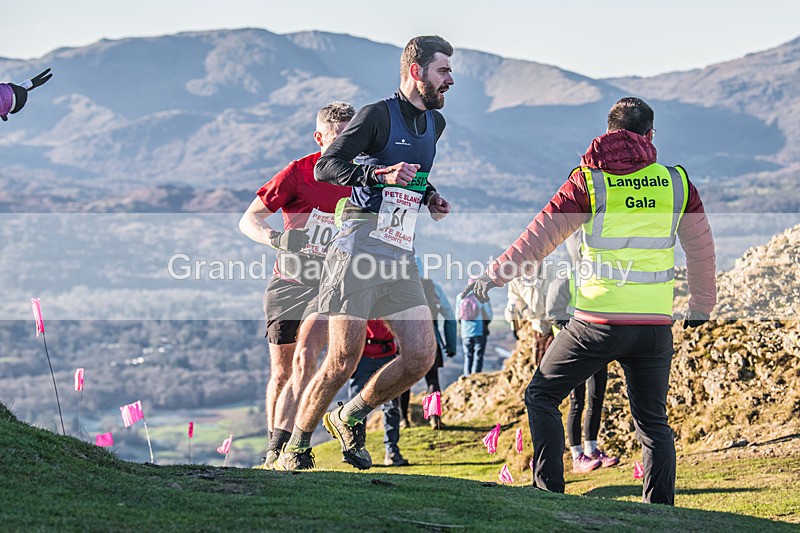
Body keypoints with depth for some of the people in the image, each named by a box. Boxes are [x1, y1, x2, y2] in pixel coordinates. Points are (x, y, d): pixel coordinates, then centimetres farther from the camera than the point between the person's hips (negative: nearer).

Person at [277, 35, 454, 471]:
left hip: (401, 256, 7)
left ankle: (350, 418, 18)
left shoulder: (435, 122, 17)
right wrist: (379, 175, -26)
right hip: (359, 251, -7)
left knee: (421, 357, -3)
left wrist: (430, 197, 15)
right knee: (343, 362, -8)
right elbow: (324, 168, -12)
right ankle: (295, 447, 10)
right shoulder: (378, 115, -6)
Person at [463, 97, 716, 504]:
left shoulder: (589, 182, -3)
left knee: (541, 397, 11)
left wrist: (493, 276, 6)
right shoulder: (676, 182, 6)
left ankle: (548, 490, 5)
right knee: (653, 420, 15)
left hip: (598, 321, -3)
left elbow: (539, 236, -3)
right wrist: (701, 305, 31)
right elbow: (701, 248, 16)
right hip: (656, 324, 3)